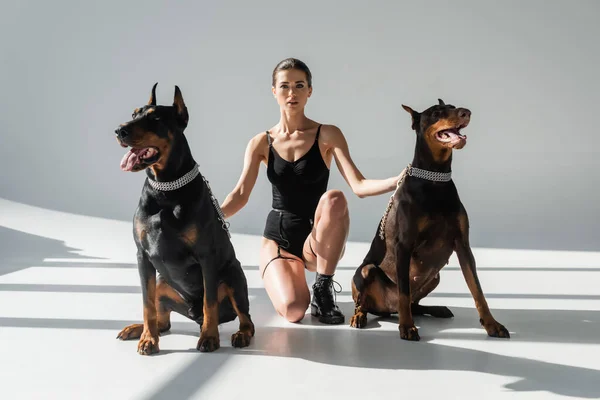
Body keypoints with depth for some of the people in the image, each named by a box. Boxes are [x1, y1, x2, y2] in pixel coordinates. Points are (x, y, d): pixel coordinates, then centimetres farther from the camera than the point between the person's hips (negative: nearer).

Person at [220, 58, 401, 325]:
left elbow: (359, 186, -14)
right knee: (293, 310, -27)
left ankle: (323, 288, -17)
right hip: (277, 238, 1)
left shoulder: (327, 135, -4)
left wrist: (400, 181, -32)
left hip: (319, 240, -1)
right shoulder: (261, 143, 1)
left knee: (334, 198, -36)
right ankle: (287, 273, 13)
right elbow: (240, 195, -6)